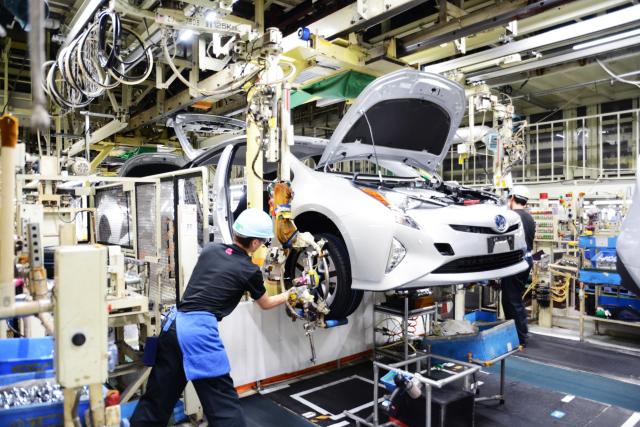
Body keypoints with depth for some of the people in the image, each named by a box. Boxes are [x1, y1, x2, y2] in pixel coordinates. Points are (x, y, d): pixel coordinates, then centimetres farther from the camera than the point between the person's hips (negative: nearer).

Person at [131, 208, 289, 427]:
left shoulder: (210, 249, 11)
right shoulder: (250, 271, -1)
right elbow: (265, 304, 17)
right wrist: (288, 295, 35)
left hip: (173, 323, 7)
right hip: (199, 330, -6)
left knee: (158, 396, 19)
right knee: (223, 401, 3)